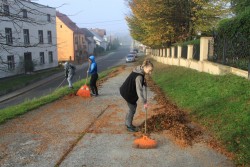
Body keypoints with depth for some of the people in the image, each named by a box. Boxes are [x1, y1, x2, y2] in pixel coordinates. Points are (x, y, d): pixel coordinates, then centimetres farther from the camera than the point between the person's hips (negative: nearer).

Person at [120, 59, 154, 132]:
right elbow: (139, 90, -34)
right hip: (127, 92, -9)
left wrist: (144, 82, 4)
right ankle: (129, 126, 16)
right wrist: (144, 102, -34)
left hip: (128, 91, 9)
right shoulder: (139, 76, -30)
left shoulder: (140, 71, -2)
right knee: (132, 108, 1)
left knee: (133, 106, 18)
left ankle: (127, 122, 32)